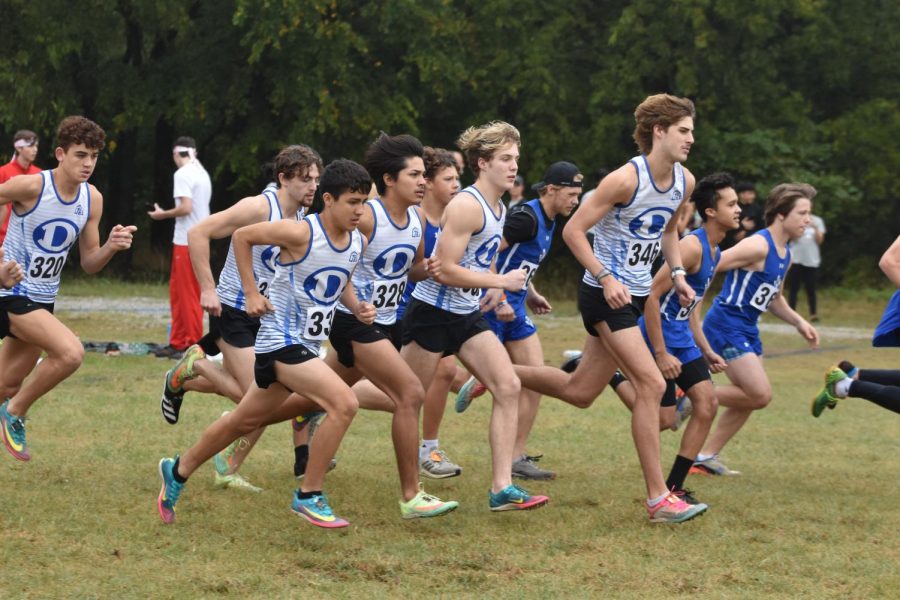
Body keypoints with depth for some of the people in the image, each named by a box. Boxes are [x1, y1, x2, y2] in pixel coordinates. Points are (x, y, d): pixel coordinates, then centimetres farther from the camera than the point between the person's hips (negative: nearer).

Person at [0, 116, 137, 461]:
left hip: (43, 299, 7)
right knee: (71, 352, -26)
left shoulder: (92, 200, 2)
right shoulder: (31, 186, -18)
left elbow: (89, 264, 7)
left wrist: (111, 247, -14)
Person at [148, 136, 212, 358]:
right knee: (177, 292, 15)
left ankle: (194, 345, -2)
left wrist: (163, 214, -6)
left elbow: (186, 207, -20)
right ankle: (177, 343, 18)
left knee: (188, 296, -4)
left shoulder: (183, 174, -13)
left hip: (187, 242, -9)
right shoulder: (203, 173, 13)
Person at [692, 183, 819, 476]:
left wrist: (799, 322, 14)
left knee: (751, 398, 12)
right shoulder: (758, 246, -18)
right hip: (726, 324, -10)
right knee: (760, 394, -15)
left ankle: (706, 457, 21)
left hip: (747, 330, 10)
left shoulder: (785, 255, 12)